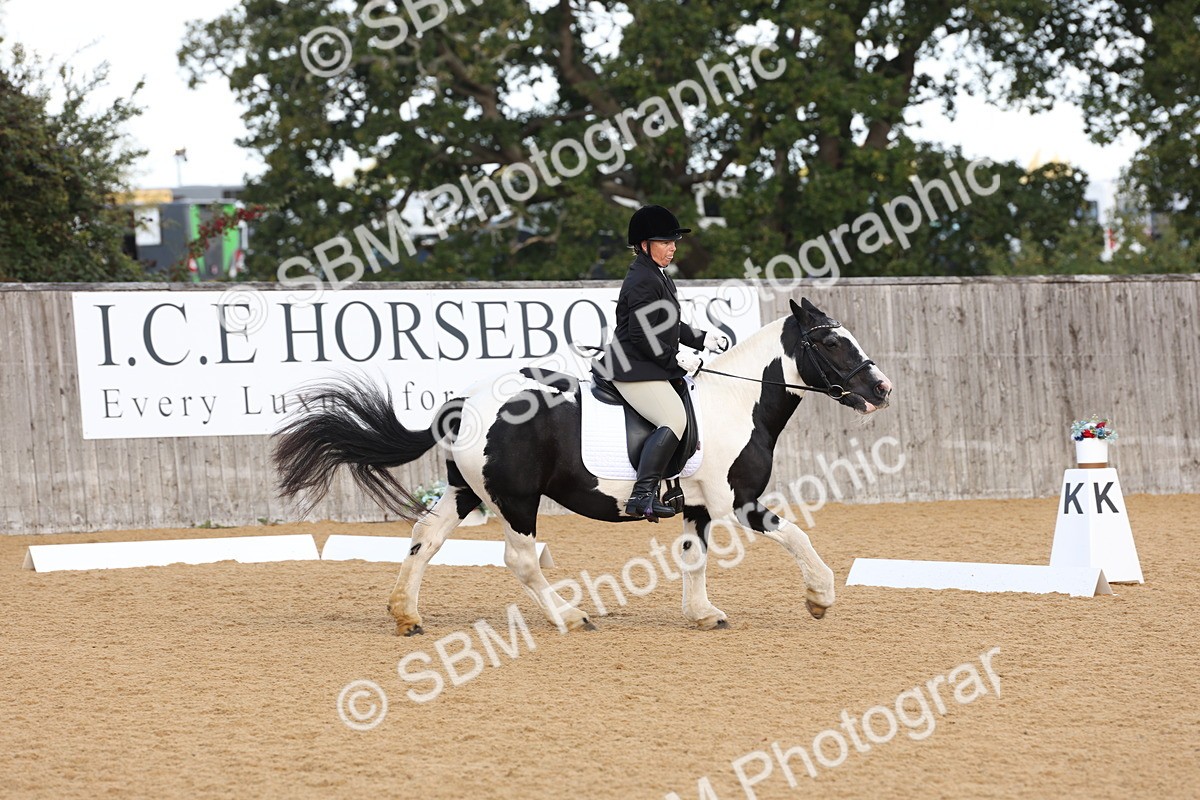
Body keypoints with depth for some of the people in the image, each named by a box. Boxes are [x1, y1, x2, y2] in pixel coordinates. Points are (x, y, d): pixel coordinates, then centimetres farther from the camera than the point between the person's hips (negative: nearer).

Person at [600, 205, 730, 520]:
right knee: (675, 419, -23)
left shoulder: (659, 277, 17)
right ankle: (643, 494, -29)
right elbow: (643, 336, -23)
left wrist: (703, 338, 14)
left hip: (651, 367, 11)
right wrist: (677, 358, -17)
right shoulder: (643, 281, -17)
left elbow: (669, 325, 24)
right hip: (634, 369, -11)